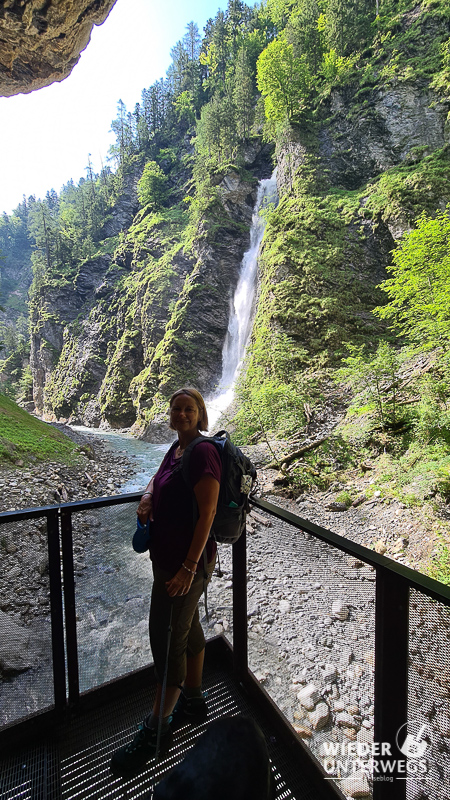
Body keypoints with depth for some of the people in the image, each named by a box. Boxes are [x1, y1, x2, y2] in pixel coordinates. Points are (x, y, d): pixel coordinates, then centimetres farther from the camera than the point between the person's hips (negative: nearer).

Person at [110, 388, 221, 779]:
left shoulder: (203, 451, -21)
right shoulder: (176, 448, 6)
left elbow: (207, 513, -23)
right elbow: (158, 477, 23)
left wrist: (188, 568, -22)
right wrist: (147, 495, 0)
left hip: (187, 561, -9)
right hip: (167, 556, 9)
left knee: (167, 638, 6)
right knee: (188, 628, 23)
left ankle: (155, 731, 28)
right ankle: (193, 702, 45)